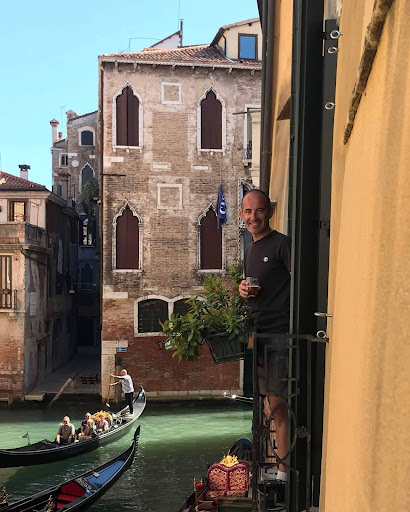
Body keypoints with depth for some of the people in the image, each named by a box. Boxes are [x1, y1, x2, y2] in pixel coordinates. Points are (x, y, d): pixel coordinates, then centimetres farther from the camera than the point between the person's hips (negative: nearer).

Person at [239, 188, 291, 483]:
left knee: (282, 404, -7)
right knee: (275, 407, 14)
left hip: (281, 334, -8)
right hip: (258, 335, 8)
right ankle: (282, 469, 24)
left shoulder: (282, 244, -8)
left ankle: (286, 474, 2)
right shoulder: (250, 250, 19)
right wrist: (245, 291, 6)